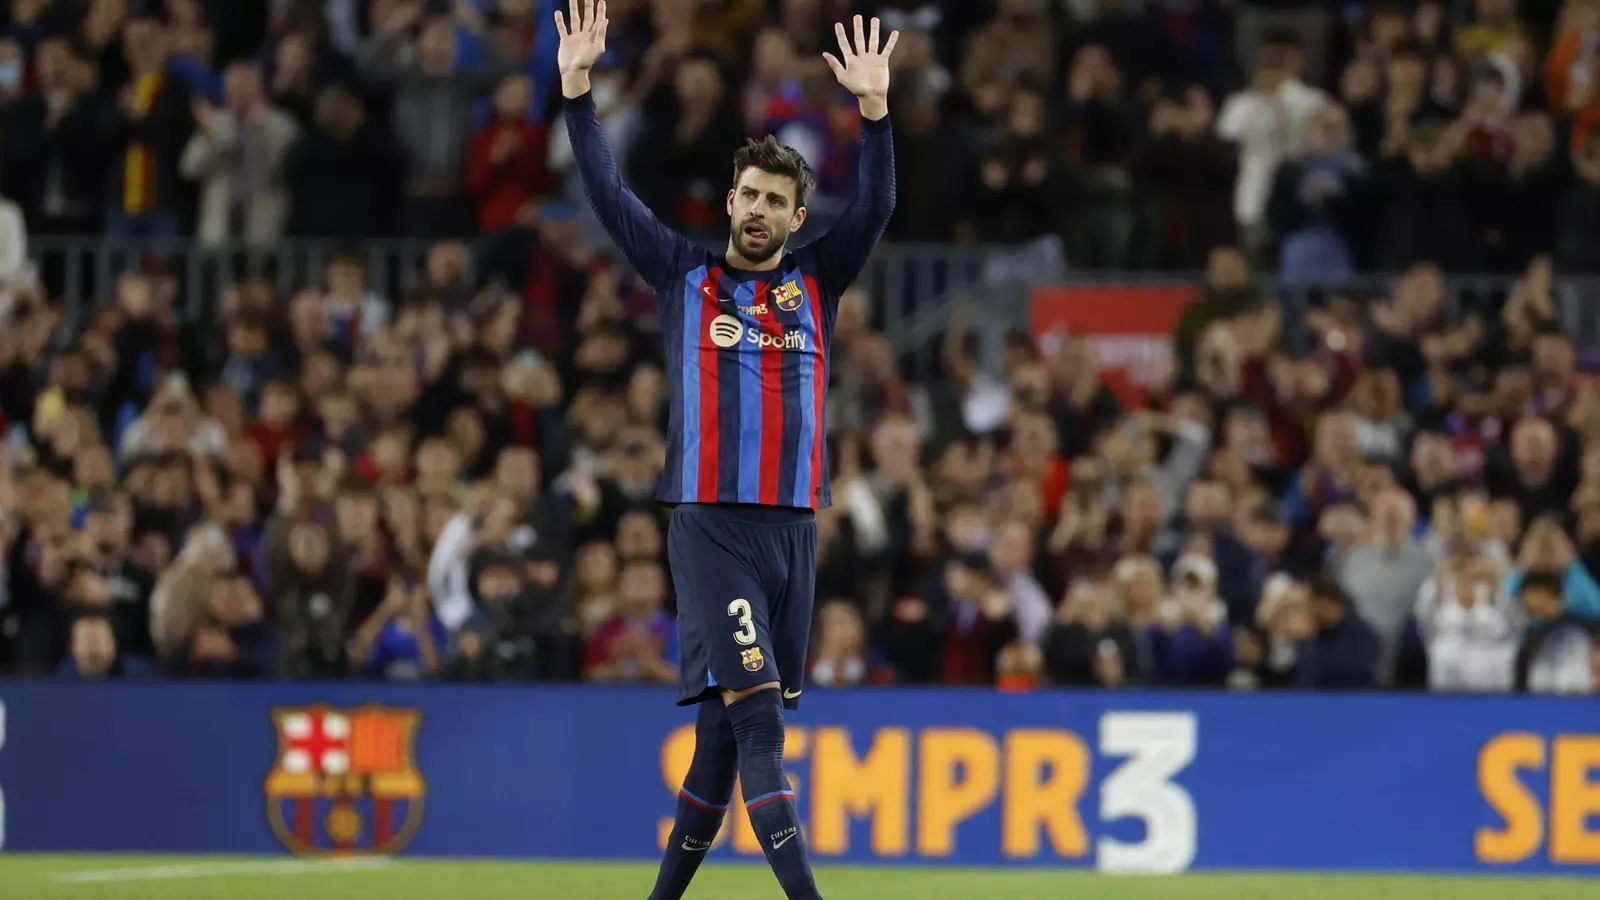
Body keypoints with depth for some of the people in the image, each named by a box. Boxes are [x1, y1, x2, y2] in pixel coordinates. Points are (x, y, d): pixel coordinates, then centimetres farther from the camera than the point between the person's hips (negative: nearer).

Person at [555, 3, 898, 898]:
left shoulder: (816, 283, 13)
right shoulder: (686, 276, 9)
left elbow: (876, 208, 1)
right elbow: (610, 193, 2)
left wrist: (874, 111, -14)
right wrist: (579, 91, -8)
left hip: (794, 527, 3)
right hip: (709, 526, -3)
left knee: (727, 732, 7)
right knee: (753, 713, -16)